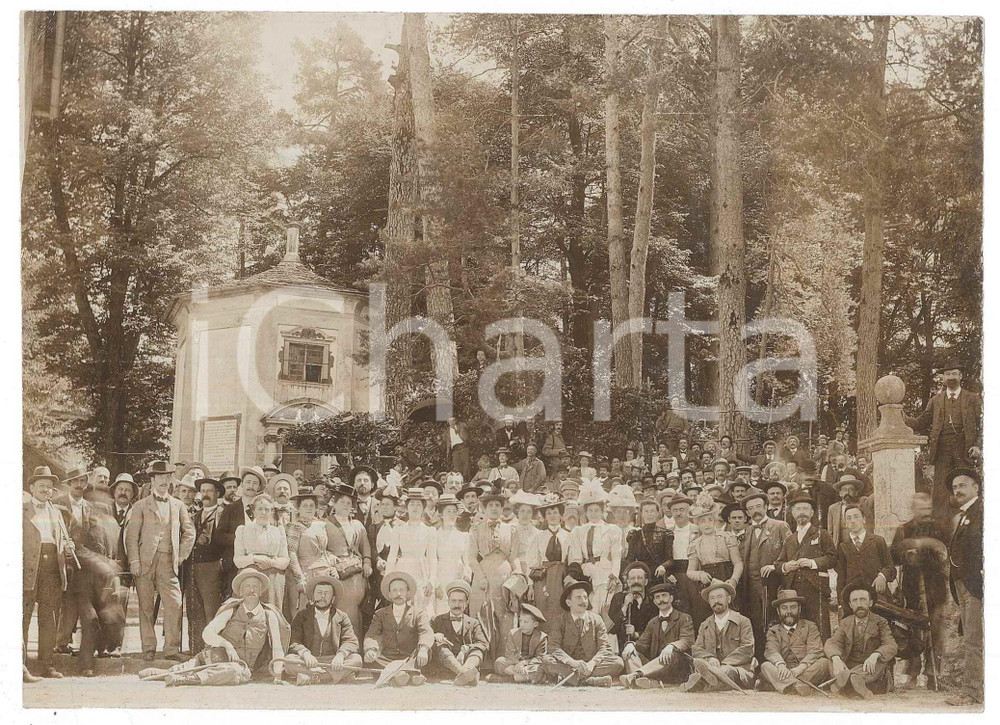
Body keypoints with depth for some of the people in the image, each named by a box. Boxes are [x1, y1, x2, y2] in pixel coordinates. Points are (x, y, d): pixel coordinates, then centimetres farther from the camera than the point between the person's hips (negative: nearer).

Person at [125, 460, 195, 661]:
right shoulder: (141, 506, 8)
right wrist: (134, 560, -7)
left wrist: (181, 556, 8)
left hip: (169, 562, 2)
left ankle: (172, 648, -2)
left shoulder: (178, 506, 15)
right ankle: (148, 648, 9)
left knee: (174, 604, -8)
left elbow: (189, 532, 18)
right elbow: (131, 534, 2)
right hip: (145, 561, -2)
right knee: (145, 606, 1)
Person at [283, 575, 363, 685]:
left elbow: (352, 642, 0)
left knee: (356, 659, -26)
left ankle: (310, 677, -30)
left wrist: (340, 655, -22)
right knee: (289, 660, -29)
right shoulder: (302, 616, 10)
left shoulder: (342, 617, 12)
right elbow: (293, 642, -2)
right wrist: (305, 654, -24)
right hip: (308, 663, -1)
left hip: (333, 662, 1)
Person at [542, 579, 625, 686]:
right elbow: (554, 647, -10)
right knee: (546, 660, -30)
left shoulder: (596, 620, 7)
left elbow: (605, 648, -2)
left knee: (618, 662, -23)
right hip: (567, 665, -1)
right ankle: (591, 680, -37)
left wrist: (592, 663, -24)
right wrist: (572, 662, -29)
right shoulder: (560, 621, 3)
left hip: (590, 666, 1)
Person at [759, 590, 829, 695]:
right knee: (765, 666, -26)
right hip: (784, 672, 0)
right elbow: (772, 651, -4)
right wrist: (781, 666, -29)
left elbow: (814, 651, -3)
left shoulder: (810, 627, 14)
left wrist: (800, 668, -24)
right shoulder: (773, 631, 16)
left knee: (824, 662, -26)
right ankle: (799, 686, -50)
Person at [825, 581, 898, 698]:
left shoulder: (880, 623, 7)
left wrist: (875, 655, -32)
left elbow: (891, 646, -9)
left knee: (881, 662, -31)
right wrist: (836, 658, -29)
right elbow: (831, 643, -4)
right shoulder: (844, 623, 13)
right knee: (833, 660, -23)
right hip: (848, 668, 2)